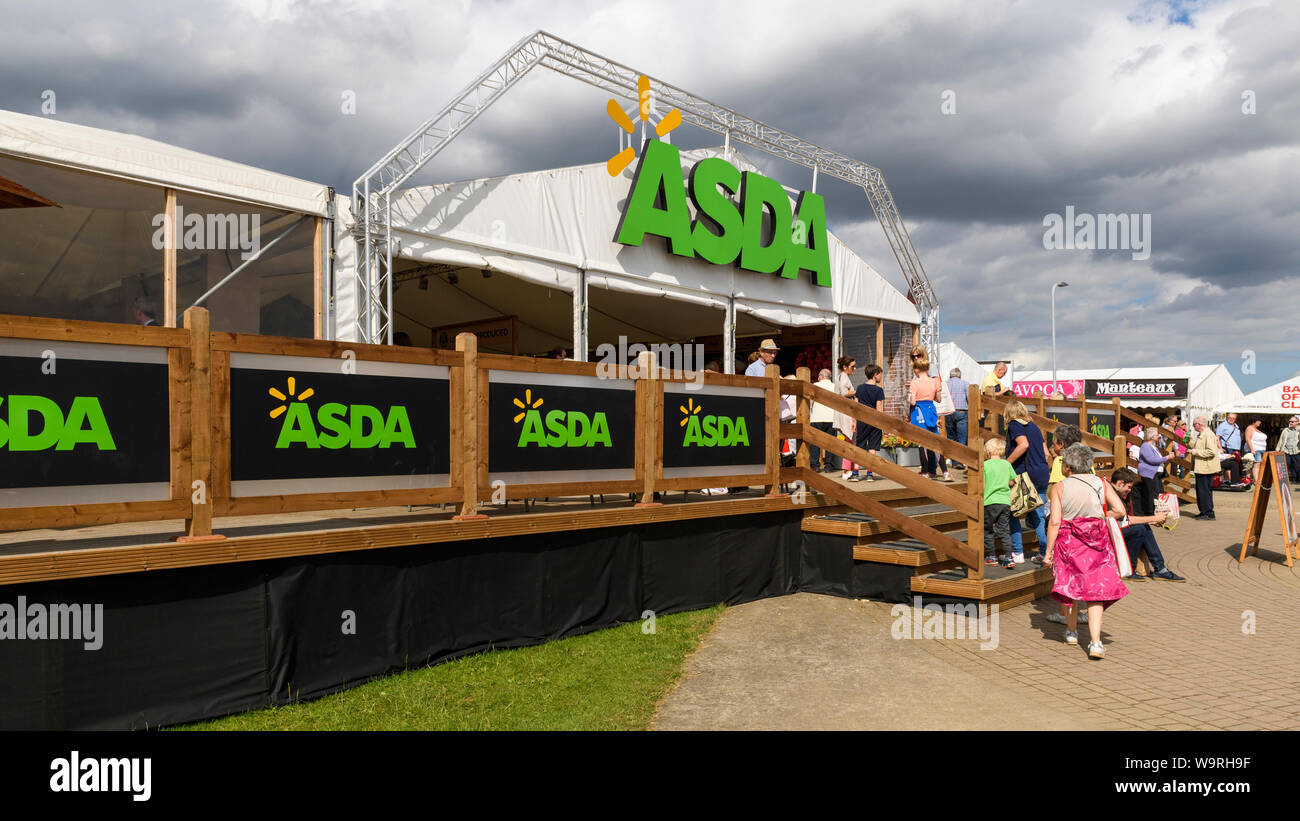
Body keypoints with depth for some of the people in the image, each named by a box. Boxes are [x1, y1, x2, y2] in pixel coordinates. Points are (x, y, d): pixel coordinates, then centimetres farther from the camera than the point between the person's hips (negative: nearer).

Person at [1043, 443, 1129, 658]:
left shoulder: (1060, 488, -5)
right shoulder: (1101, 484, 2)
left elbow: (1054, 522, -10)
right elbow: (1120, 510, -7)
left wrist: (1048, 552, -6)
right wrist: (1100, 518, 11)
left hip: (1068, 541, -1)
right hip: (1097, 543, 1)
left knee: (1070, 584, 18)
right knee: (1096, 591, 2)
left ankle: (1071, 631, 33)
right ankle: (1095, 642, -9)